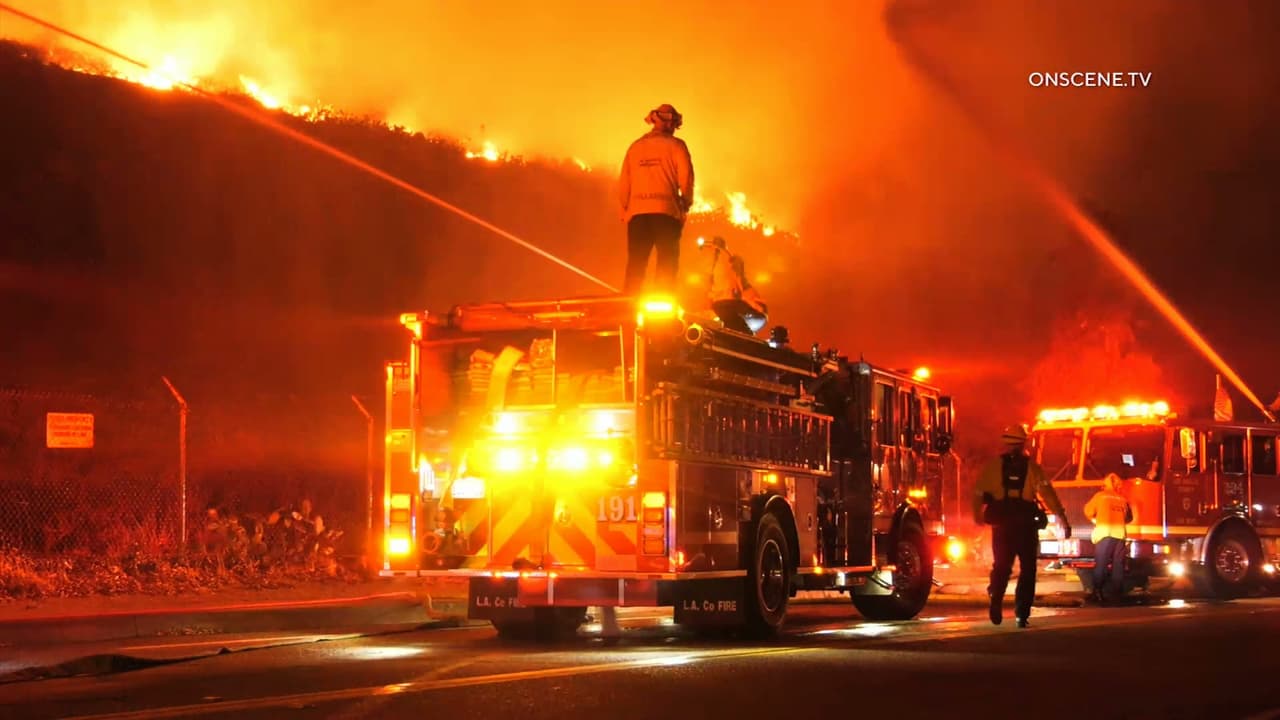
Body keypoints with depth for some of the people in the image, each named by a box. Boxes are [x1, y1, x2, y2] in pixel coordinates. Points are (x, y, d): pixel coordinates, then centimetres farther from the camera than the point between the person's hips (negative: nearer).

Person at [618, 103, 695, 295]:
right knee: (667, 266, 0)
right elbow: (686, 179, -5)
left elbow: (623, 183, 9)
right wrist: (685, 206, 7)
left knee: (635, 266, 6)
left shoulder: (635, 147, 13)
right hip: (666, 211, -3)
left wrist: (626, 209, 17)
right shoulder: (675, 145, 2)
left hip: (637, 212, 3)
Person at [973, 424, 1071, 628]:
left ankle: (996, 601, -9)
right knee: (1027, 569, 10)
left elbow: (978, 494, 1)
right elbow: (1048, 494, -8)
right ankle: (1021, 614, 2)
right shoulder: (1032, 467, -2)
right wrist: (1063, 519, -7)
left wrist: (978, 515, 16)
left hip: (1001, 525, 2)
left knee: (1001, 567, 15)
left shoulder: (992, 465, 2)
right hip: (1026, 524, -2)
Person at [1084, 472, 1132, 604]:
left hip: (1104, 533, -2)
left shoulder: (1100, 496, 7)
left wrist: (1095, 520, 28)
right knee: (1118, 565, 6)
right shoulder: (1123, 499, 15)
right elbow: (1129, 518, 22)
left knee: (1100, 564, -4)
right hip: (1119, 534, 3)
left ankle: (1098, 592, -12)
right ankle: (1117, 593, 5)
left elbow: (1088, 511, 10)